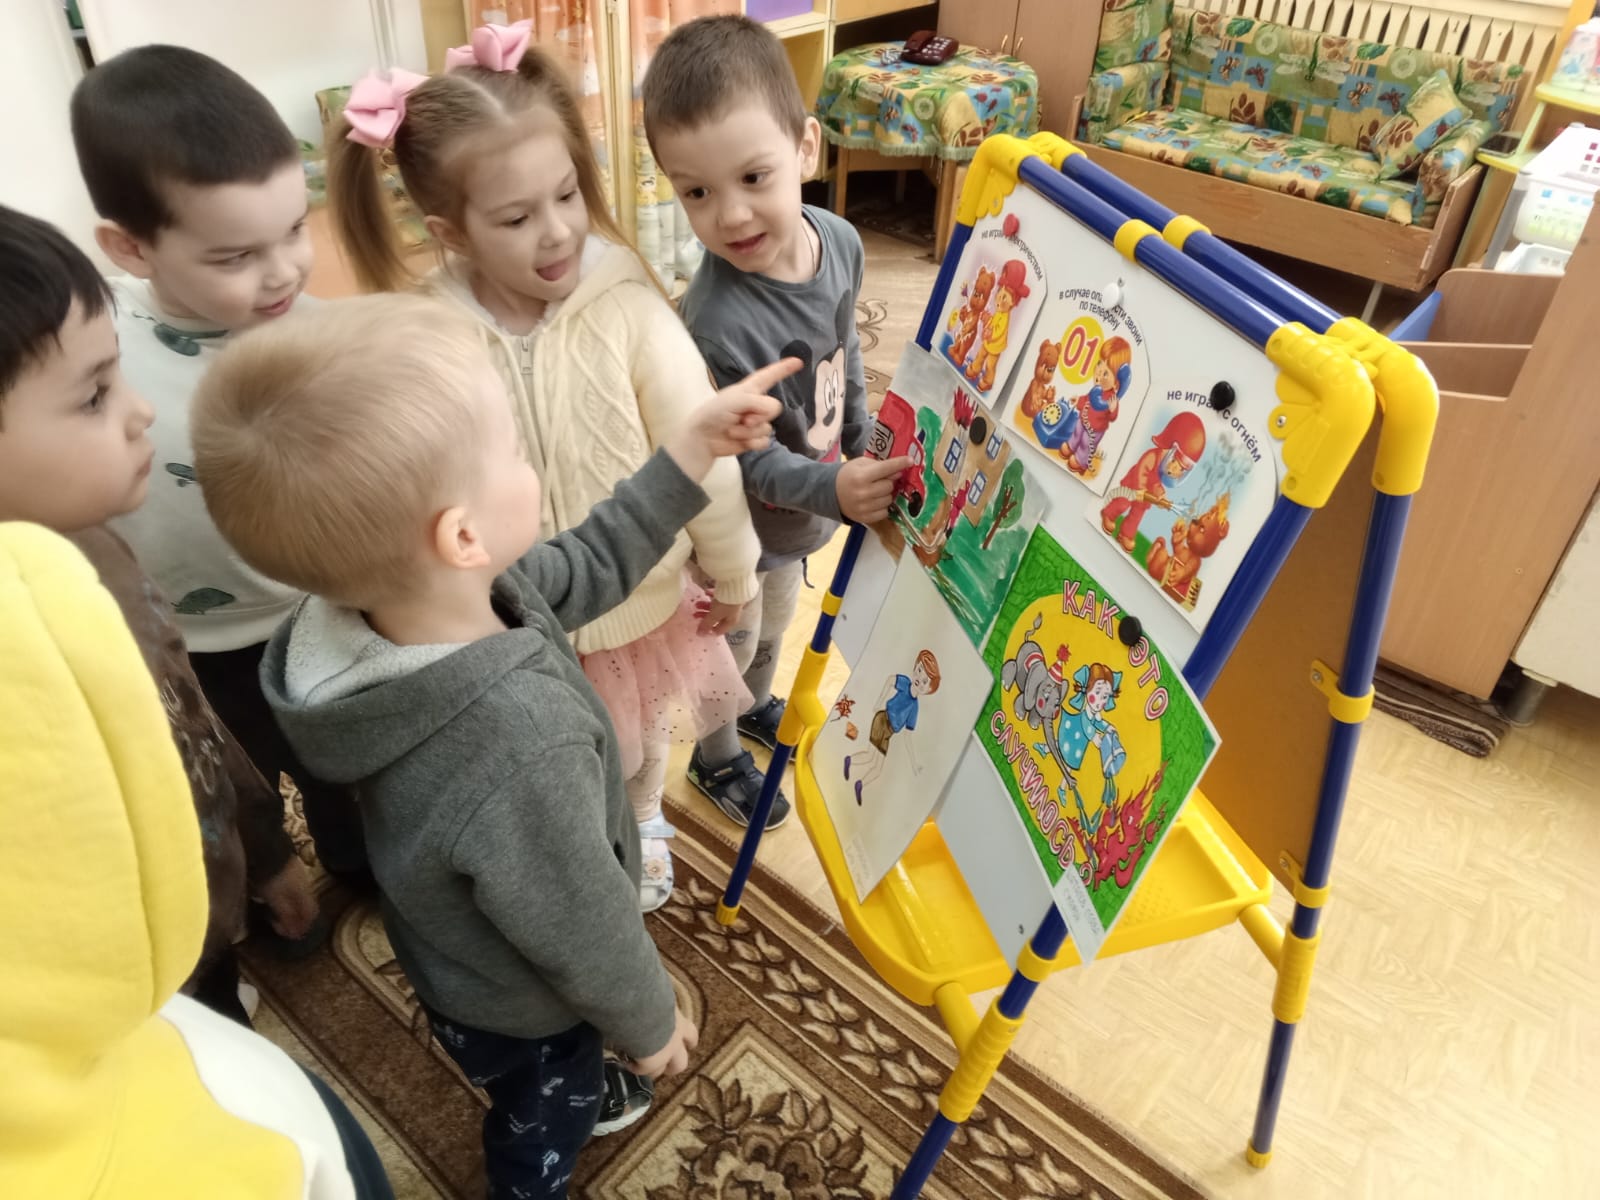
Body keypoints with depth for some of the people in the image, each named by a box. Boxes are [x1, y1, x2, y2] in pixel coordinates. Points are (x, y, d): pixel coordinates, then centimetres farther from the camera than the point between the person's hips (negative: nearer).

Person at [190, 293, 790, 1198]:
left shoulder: (446, 592, -24)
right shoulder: (523, 752, -48)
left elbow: (592, 568, -5)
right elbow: (584, 933, -30)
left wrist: (693, 448, -7)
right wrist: (648, 1024, -9)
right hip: (519, 1004, -7)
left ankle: (575, 1099, 68)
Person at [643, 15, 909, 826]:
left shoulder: (839, 242, -16)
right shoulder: (718, 321, -38)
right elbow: (749, 456, -28)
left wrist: (863, 454, 10)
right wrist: (835, 491, -42)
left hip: (807, 507, 6)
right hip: (742, 525, -6)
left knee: (775, 624, 32)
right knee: (732, 646, 20)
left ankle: (756, 705, 63)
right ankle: (716, 759, 49)